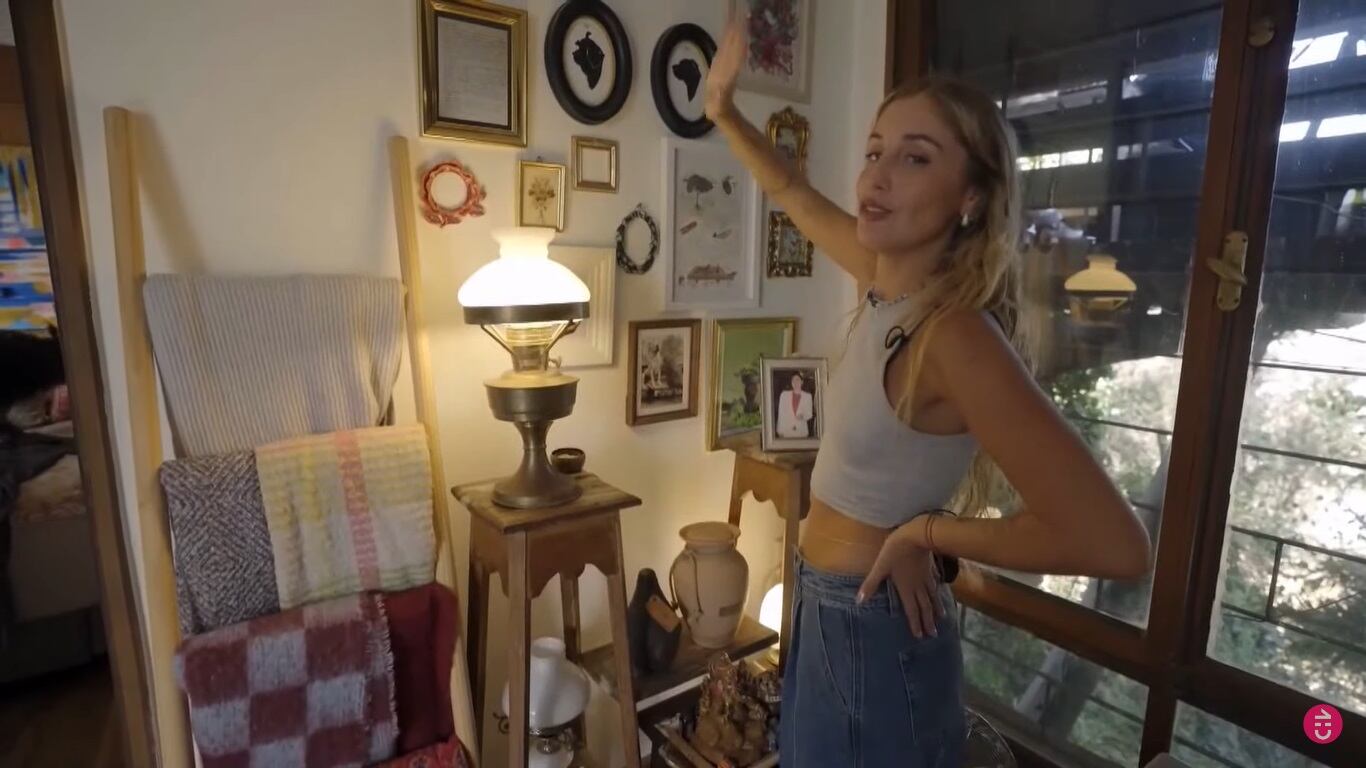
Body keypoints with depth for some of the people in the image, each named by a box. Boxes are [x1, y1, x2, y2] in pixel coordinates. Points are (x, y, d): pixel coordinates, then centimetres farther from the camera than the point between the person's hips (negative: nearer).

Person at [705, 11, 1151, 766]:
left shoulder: (955, 334, -28)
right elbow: (792, 192, 14)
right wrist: (723, 110, 14)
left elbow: (1115, 542, -32)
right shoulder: (885, 276, -5)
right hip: (827, 608, 8)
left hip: (875, 629, -8)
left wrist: (926, 532, -22)